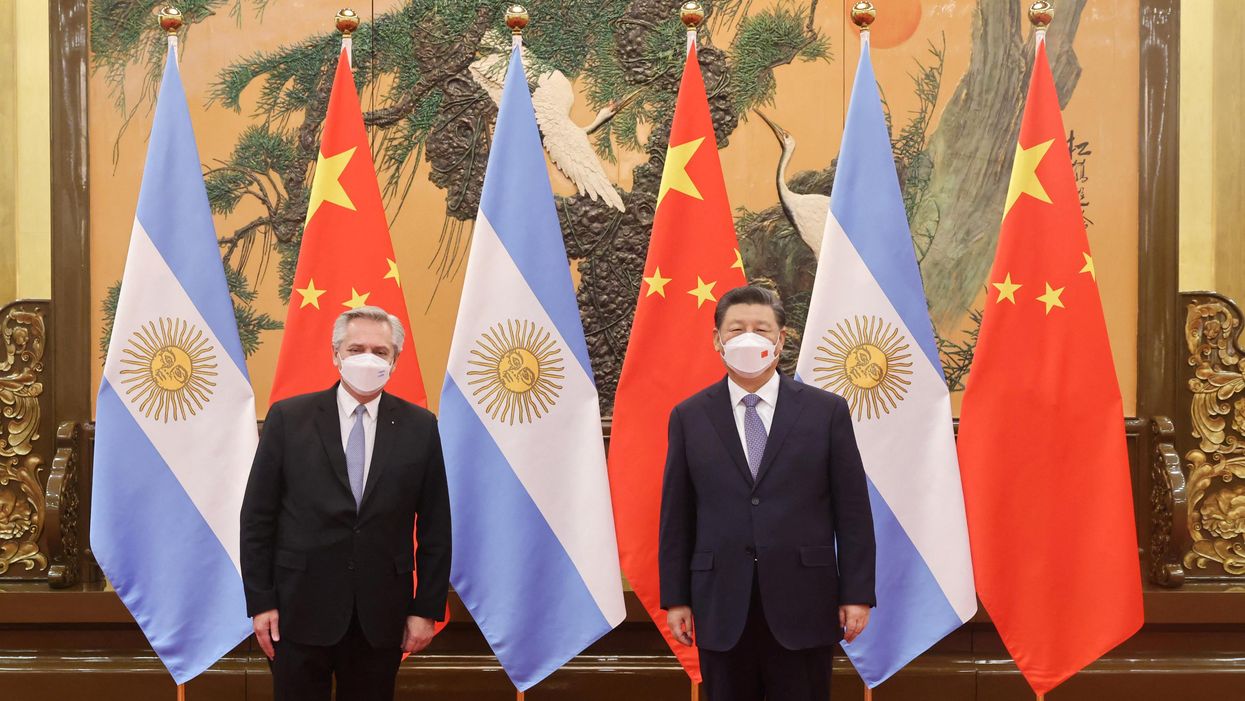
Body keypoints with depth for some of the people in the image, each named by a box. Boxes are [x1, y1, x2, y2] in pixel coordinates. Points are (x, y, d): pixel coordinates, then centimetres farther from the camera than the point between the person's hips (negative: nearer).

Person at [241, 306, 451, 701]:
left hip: (381, 616, 1)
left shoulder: (419, 427, 1)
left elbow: (435, 527, 3)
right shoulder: (288, 418, -1)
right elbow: (258, 517, 0)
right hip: (301, 609, -1)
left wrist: (428, 609, 1)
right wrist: (260, 602, -3)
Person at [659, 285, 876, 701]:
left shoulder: (827, 411, 1)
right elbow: (676, 515, 5)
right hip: (722, 607, 1)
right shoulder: (689, 417, 5)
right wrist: (675, 598, 3)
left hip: (803, 604, -1)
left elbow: (852, 510, 1)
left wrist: (857, 594, -3)